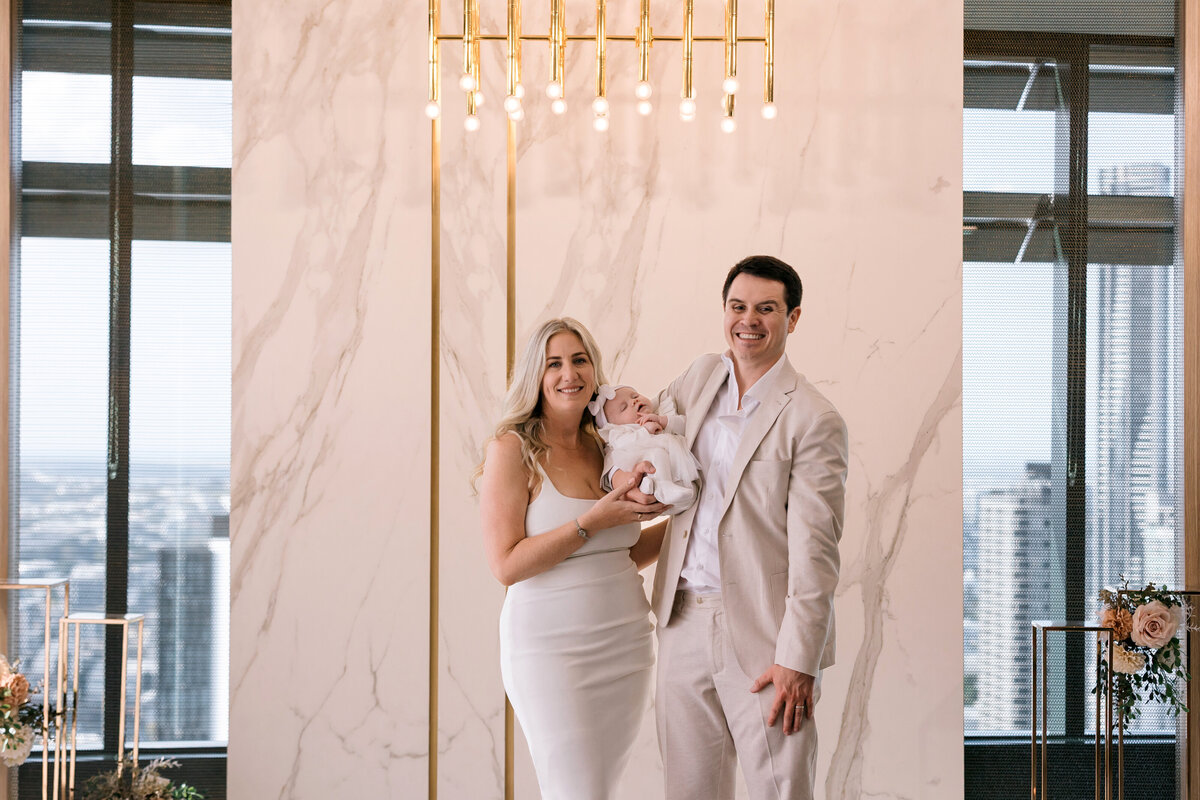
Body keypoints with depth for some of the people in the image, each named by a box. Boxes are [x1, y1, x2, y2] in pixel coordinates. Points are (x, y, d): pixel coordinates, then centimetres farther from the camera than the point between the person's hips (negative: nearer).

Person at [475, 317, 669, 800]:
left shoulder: (603, 448, 10)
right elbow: (506, 565, -14)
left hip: (626, 645, 6)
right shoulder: (512, 450, -7)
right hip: (550, 647, -6)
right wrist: (593, 521, -18)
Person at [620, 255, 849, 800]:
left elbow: (814, 551, -12)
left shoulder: (813, 419, -9)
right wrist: (623, 473, 3)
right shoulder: (701, 377, 9)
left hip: (762, 635, -5)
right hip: (683, 622, 5)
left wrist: (797, 660, -15)